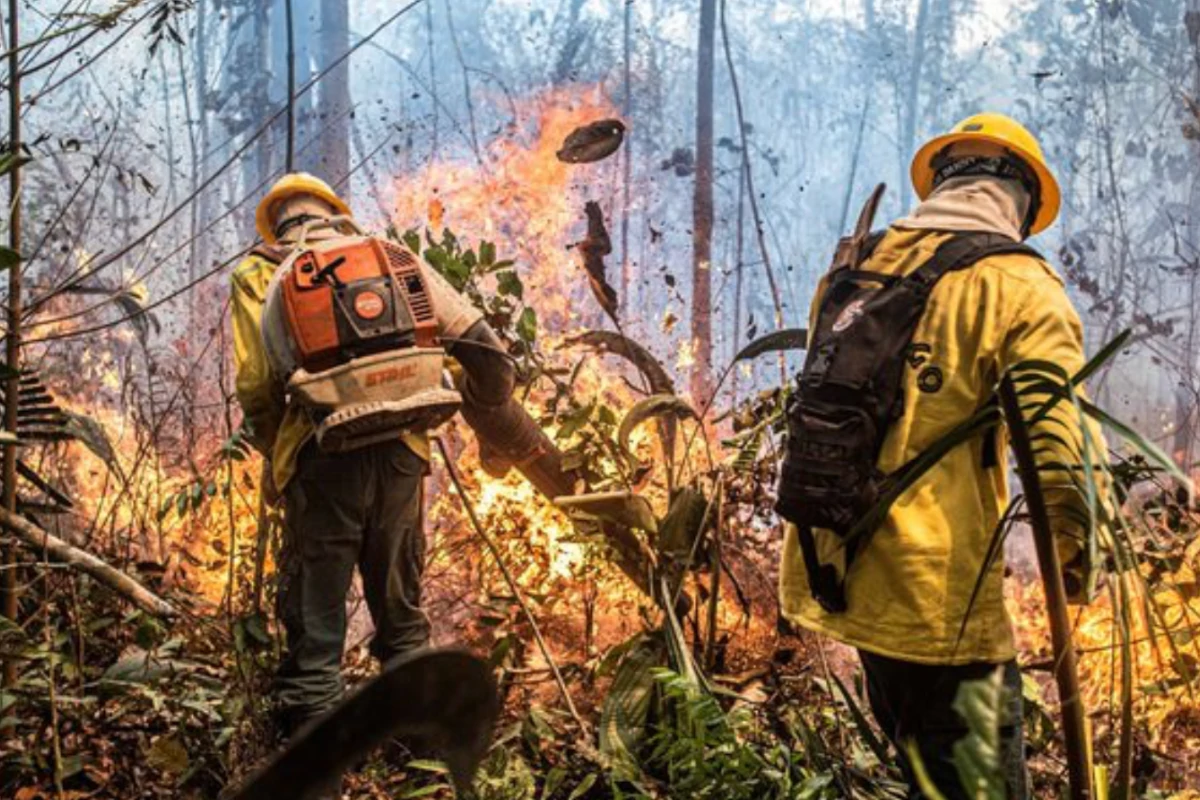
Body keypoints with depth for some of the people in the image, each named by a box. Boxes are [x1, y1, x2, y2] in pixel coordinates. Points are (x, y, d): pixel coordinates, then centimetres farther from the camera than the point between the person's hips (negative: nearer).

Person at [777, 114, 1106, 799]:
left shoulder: (850, 272, 8)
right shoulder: (1019, 285, -10)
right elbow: (1065, 452, -18)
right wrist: (1076, 562, -3)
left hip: (829, 580, 7)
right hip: (936, 596, -7)